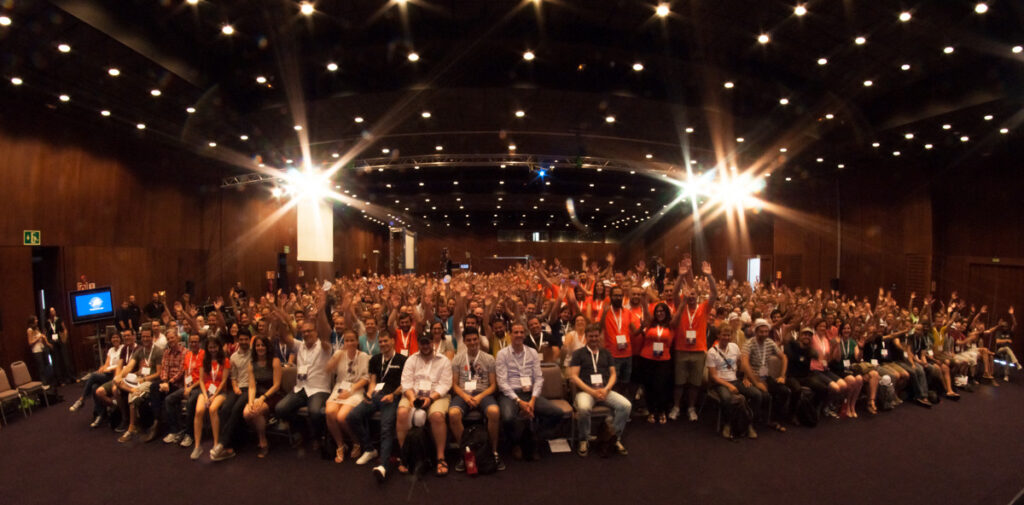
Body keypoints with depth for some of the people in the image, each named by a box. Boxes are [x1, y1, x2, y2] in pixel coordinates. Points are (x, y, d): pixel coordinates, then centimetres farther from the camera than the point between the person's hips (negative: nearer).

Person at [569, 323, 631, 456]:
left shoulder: (606, 353, 19)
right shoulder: (578, 353, 6)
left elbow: (613, 374, 14)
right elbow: (573, 376, -2)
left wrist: (606, 389, -6)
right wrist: (592, 391, -12)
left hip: (605, 391, 4)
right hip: (585, 391, -3)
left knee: (626, 405, -22)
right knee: (583, 408, -36)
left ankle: (615, 438, -3)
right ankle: (584, 440, -10)